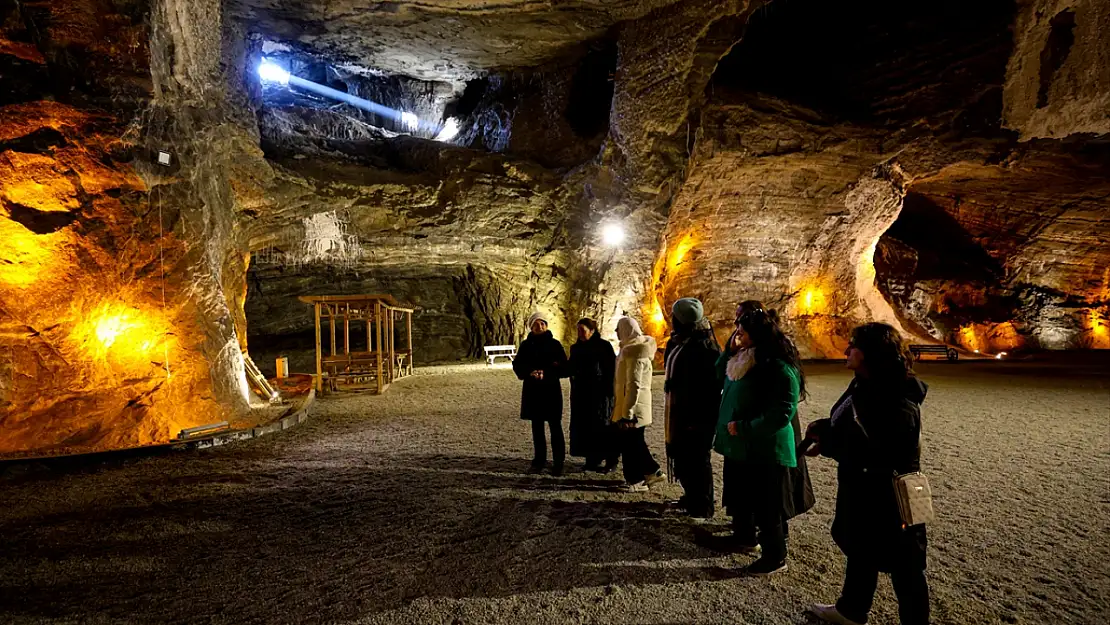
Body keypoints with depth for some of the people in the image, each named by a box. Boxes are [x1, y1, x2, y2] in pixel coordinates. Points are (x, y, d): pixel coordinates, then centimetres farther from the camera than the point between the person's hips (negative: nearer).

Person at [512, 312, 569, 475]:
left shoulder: (555, 344, -2)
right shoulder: (526, 345, 6)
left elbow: (564, 368, -4)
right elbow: (517, 365, 4)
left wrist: (546, 373, -19)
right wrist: (529, 372, -16)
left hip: (551, 390, -3)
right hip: (532, 391, 3)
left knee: (555, 427, -4)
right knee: (537, 427, 10)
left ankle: (558, 462, 4)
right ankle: (539, 460, 20)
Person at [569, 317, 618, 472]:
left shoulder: (603, 346, -8)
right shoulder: (576, 348, 10)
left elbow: (612, 368, -11)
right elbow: (572, 369, 16)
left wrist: (608, 390, -16)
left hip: (599, 393, -6)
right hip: (581, 394, 6)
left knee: (602, 426, 0)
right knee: (585, 427, 8)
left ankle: (611, 461, 12)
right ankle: (592, 459, 19)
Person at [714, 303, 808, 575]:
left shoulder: (779, 368, -22)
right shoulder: (745, 358, 5)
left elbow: (781, 413, -25)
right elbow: (720, 372, 18)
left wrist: (743, 427, -22)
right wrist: (730, 350, 0)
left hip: (764, 449, -9)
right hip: (741, 445, 9)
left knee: (766, 505, 5)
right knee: (742, 498, 22)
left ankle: (775, 557, 21)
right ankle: (746, 537, 41)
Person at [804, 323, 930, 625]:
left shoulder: (899, 402, -28)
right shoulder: (865, 386, 2)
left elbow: (873, 453, -32)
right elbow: (850, 426, 12)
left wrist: (825, 435, -23)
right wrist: (823, 432, -7)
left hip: (889, 498, -10)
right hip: (861, 489, 10)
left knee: (903, 565, 10)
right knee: (859, 551, 25)